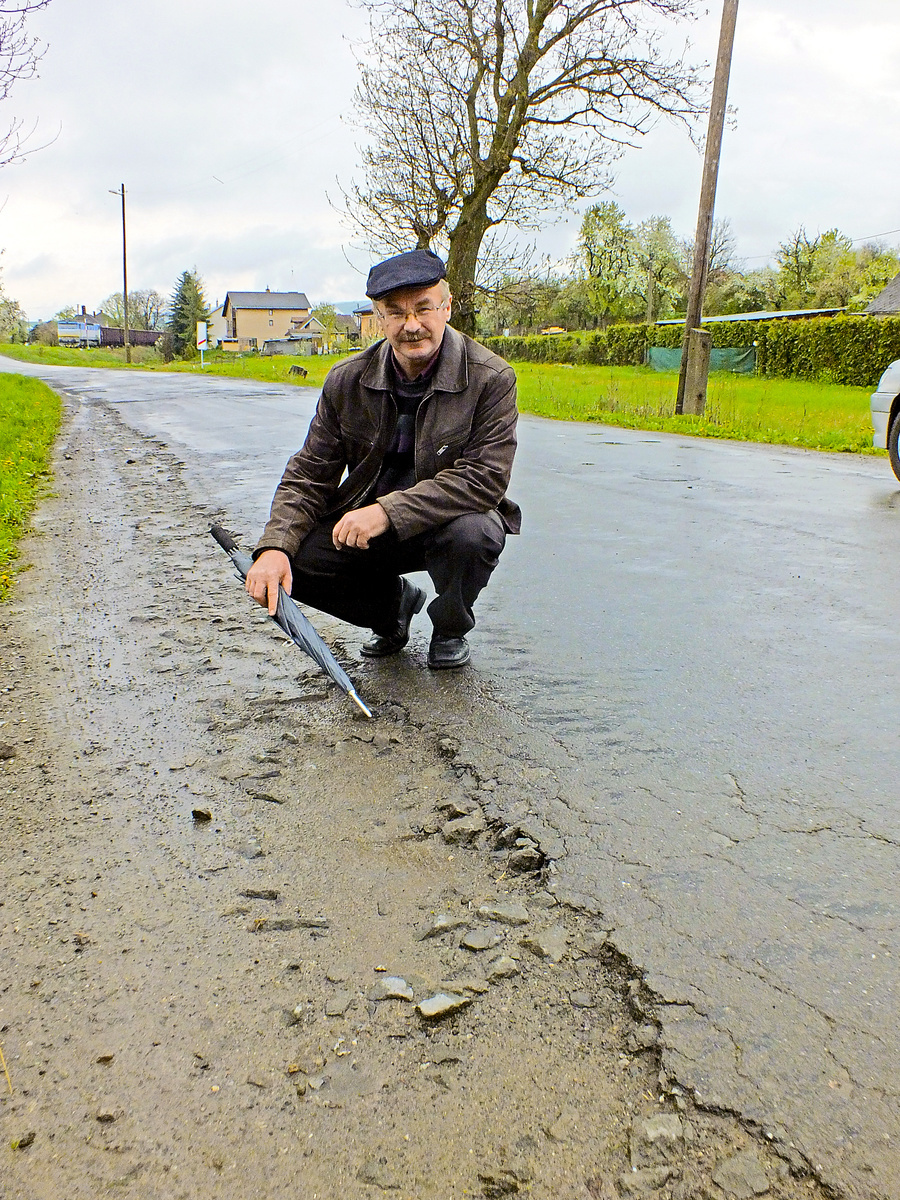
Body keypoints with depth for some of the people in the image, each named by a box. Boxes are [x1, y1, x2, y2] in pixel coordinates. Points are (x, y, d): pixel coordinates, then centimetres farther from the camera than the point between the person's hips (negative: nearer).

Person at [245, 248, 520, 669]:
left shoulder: (491, 378, -14)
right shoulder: (346, 381, -3)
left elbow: (486, 477, -24)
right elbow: (308, 475, -1)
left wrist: (388, 512, -33)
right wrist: (274, 545, -20)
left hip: (446, 522, -3)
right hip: (364, 527, 3)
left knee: (473, 533, -37)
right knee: (292, 560, -20)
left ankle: (450, 630, -1)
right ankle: (394, 603, 12)